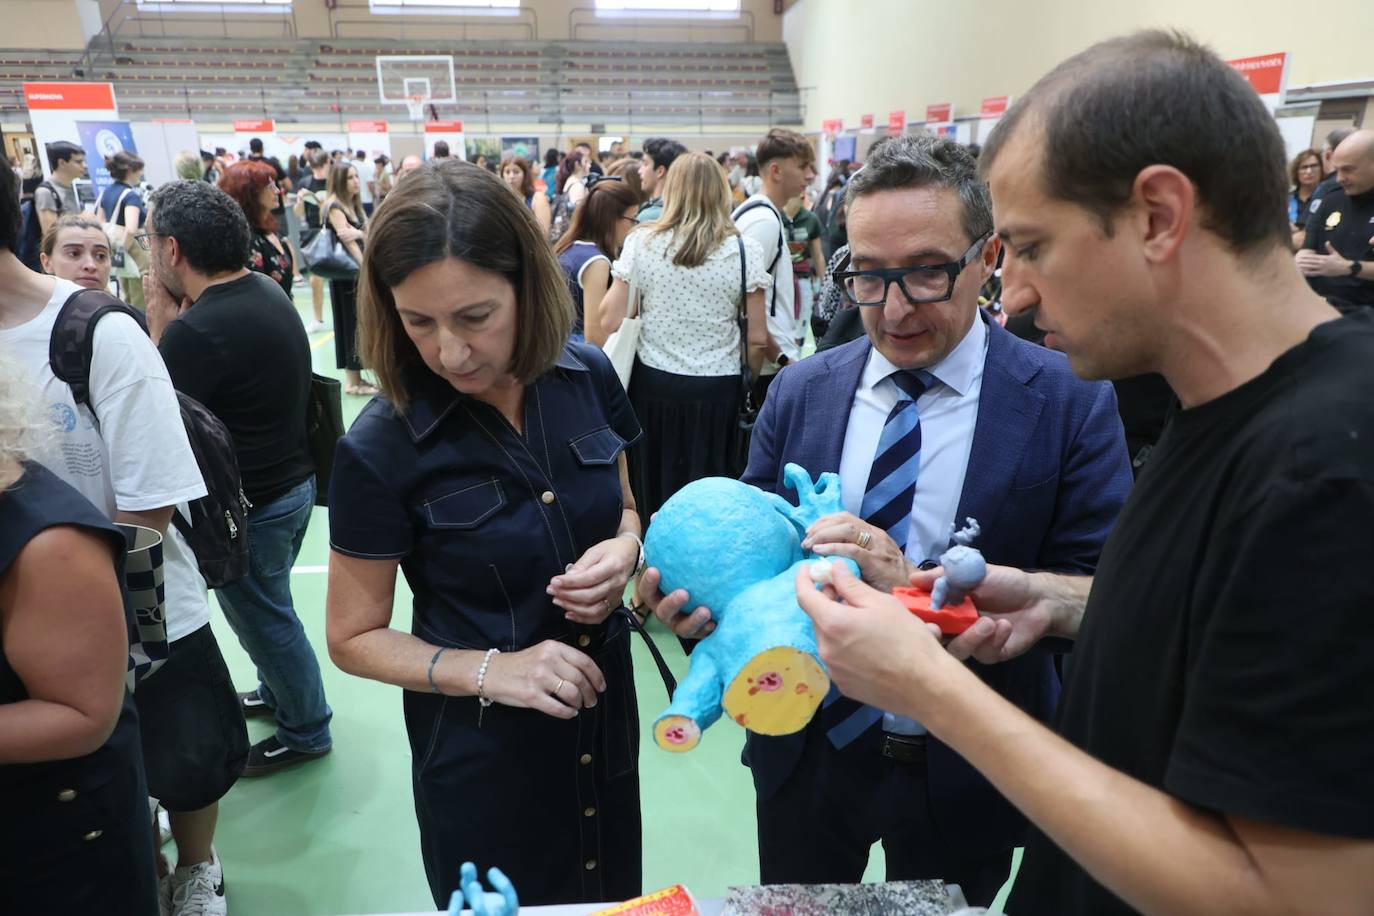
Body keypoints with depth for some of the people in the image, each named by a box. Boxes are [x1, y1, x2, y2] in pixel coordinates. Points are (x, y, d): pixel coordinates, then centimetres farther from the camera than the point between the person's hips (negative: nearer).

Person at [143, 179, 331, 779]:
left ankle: (306, 731, 29)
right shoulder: (268, 291, 0)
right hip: (292, 479, 9)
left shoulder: (195, 330, -28)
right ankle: (277, 691, 48)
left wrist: (159, 321, -11)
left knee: (264, 618, 11)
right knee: (263, 608, 27)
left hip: (251, 503, -9)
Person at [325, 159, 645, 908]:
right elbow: (354, 639, -10)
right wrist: (489, 671, -24)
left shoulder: (586, 377, -11)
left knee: (615, 895, 25)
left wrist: (624, 551, -15)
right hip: (480, 747, -3)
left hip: (603, 714, 4)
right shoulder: (380, 449, -21)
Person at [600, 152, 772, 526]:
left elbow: (609, 322, -4)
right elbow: (757, 337, -4)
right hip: (717, 389, -1)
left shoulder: (641, 242, -3)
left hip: (653, 384, 1)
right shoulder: (743, 249, -5)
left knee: (652, 488, 16)